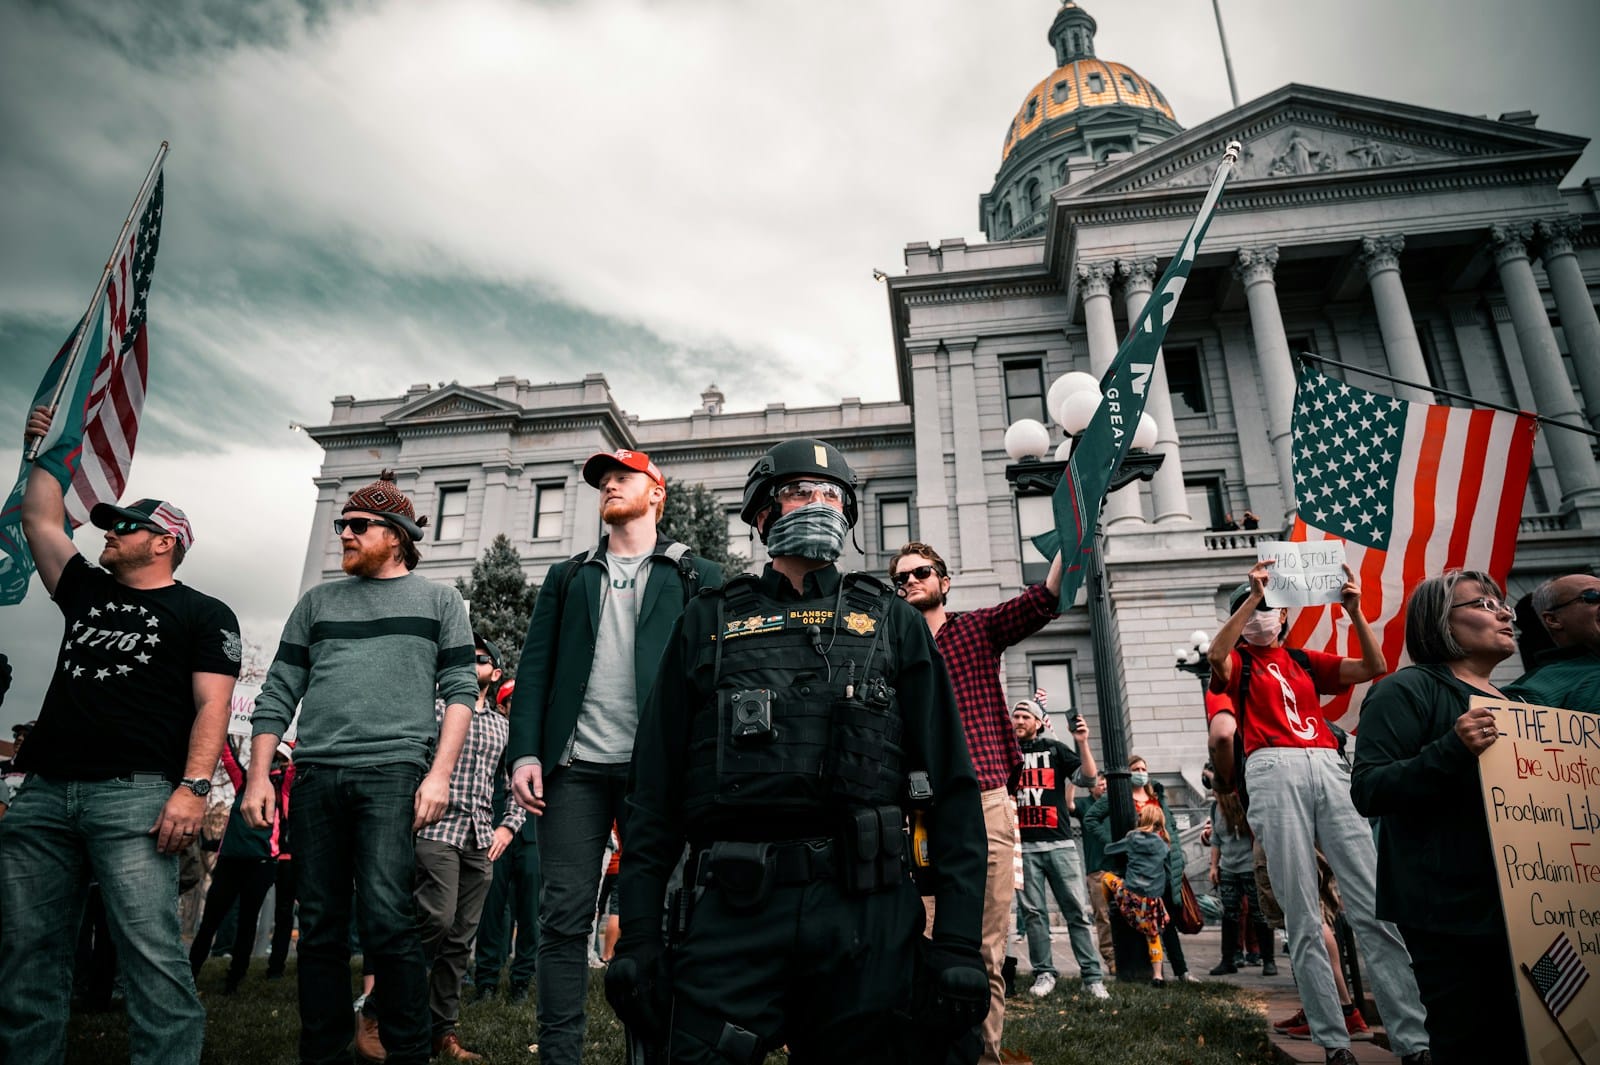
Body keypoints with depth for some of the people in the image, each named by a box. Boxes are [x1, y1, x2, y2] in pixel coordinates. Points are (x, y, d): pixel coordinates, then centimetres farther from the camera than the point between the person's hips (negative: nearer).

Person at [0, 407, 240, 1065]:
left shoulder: (203, 614, 4)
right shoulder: (86, 592, 22)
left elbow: (212, 706, -6)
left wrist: (194, 787, -16)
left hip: (134, 795, -6)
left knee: (152, 951, -10)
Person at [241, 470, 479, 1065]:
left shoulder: (439, 601, 10)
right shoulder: (317, 602, 19)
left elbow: (460, 691, 3)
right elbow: (278, 694, 16)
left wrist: (439, 773, -9)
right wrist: (258, 776, 5)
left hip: (394, 772, -3)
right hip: (315, 776, 4)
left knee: (387, 921, -10)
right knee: (321, 926, 7)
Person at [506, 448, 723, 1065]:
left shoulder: (698, 578, 11)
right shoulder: (567, 577, 19)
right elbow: (535, 667, 11)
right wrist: (525, 752, -1)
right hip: (572, 765, 3)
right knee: (564, 918, 2)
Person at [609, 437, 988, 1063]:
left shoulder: (892, 622, 11)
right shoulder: (709, 623, 12)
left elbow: (951, 786, 5)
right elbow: (654, 788, 9)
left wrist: (958, 942, -3)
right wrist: (637, 935, 2)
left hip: (869, 916, 1)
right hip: (733, 913, 0)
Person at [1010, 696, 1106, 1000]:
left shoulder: (1054, 749, 10)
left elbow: (1088, 778, 1)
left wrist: (1082, 743, -10)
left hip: (1059, 843, -1)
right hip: (1023, 846, 1)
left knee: (1077, 910, -2)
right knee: (1034, 912, 1)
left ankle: (1092, 976, 3)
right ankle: (1044, 973, 10)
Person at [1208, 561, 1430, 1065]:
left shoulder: (1307, 661, 24)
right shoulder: (1239, 663, 12)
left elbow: (1374, 667, 14)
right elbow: (1215, 655, -13)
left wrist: (1354, 610, 3)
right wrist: (1251, 594, -14)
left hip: (1329, 768, 4)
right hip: (1275, 771, -3)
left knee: (1374, 905, -5)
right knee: (1302, 916, -4)